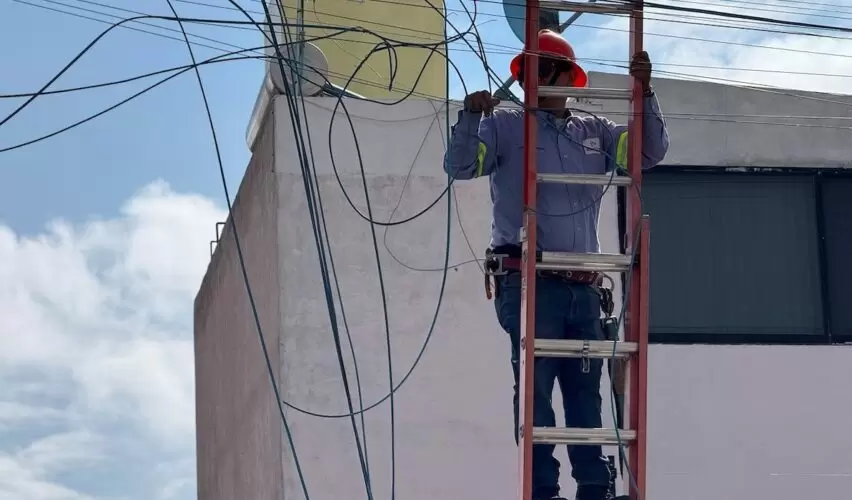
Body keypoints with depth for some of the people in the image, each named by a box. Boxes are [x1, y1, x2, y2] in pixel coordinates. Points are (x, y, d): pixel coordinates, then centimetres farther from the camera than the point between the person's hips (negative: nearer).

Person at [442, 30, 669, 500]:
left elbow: (650, 152, 10)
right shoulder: (505, 126, 4)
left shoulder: (593, 132, 15)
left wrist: (644, 92, -2)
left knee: (586, 393, 8)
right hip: (529, 283, -4)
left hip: (583, 288, 4)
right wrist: (470, 118, -22)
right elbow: (460, 166, -5)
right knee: (535, 390, -8)